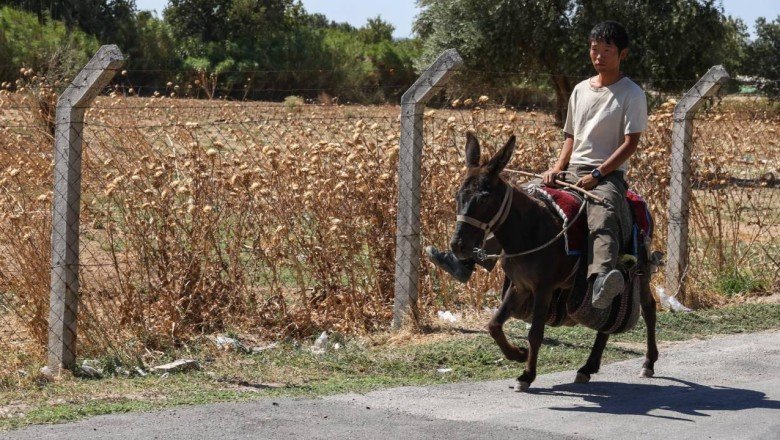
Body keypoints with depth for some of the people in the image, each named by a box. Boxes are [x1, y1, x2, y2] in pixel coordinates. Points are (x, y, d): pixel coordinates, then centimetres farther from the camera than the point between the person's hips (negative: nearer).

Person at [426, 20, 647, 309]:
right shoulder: (580, 90, 17)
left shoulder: (632, 95, -2)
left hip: (608, 175, -7)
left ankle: (601, 282, -69)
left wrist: (597, 175, -18)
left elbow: (631, 142, -9)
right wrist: (558, 168, 3)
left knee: (602, 217, -40)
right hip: (571, 173, 8)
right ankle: (465, 261, -7)